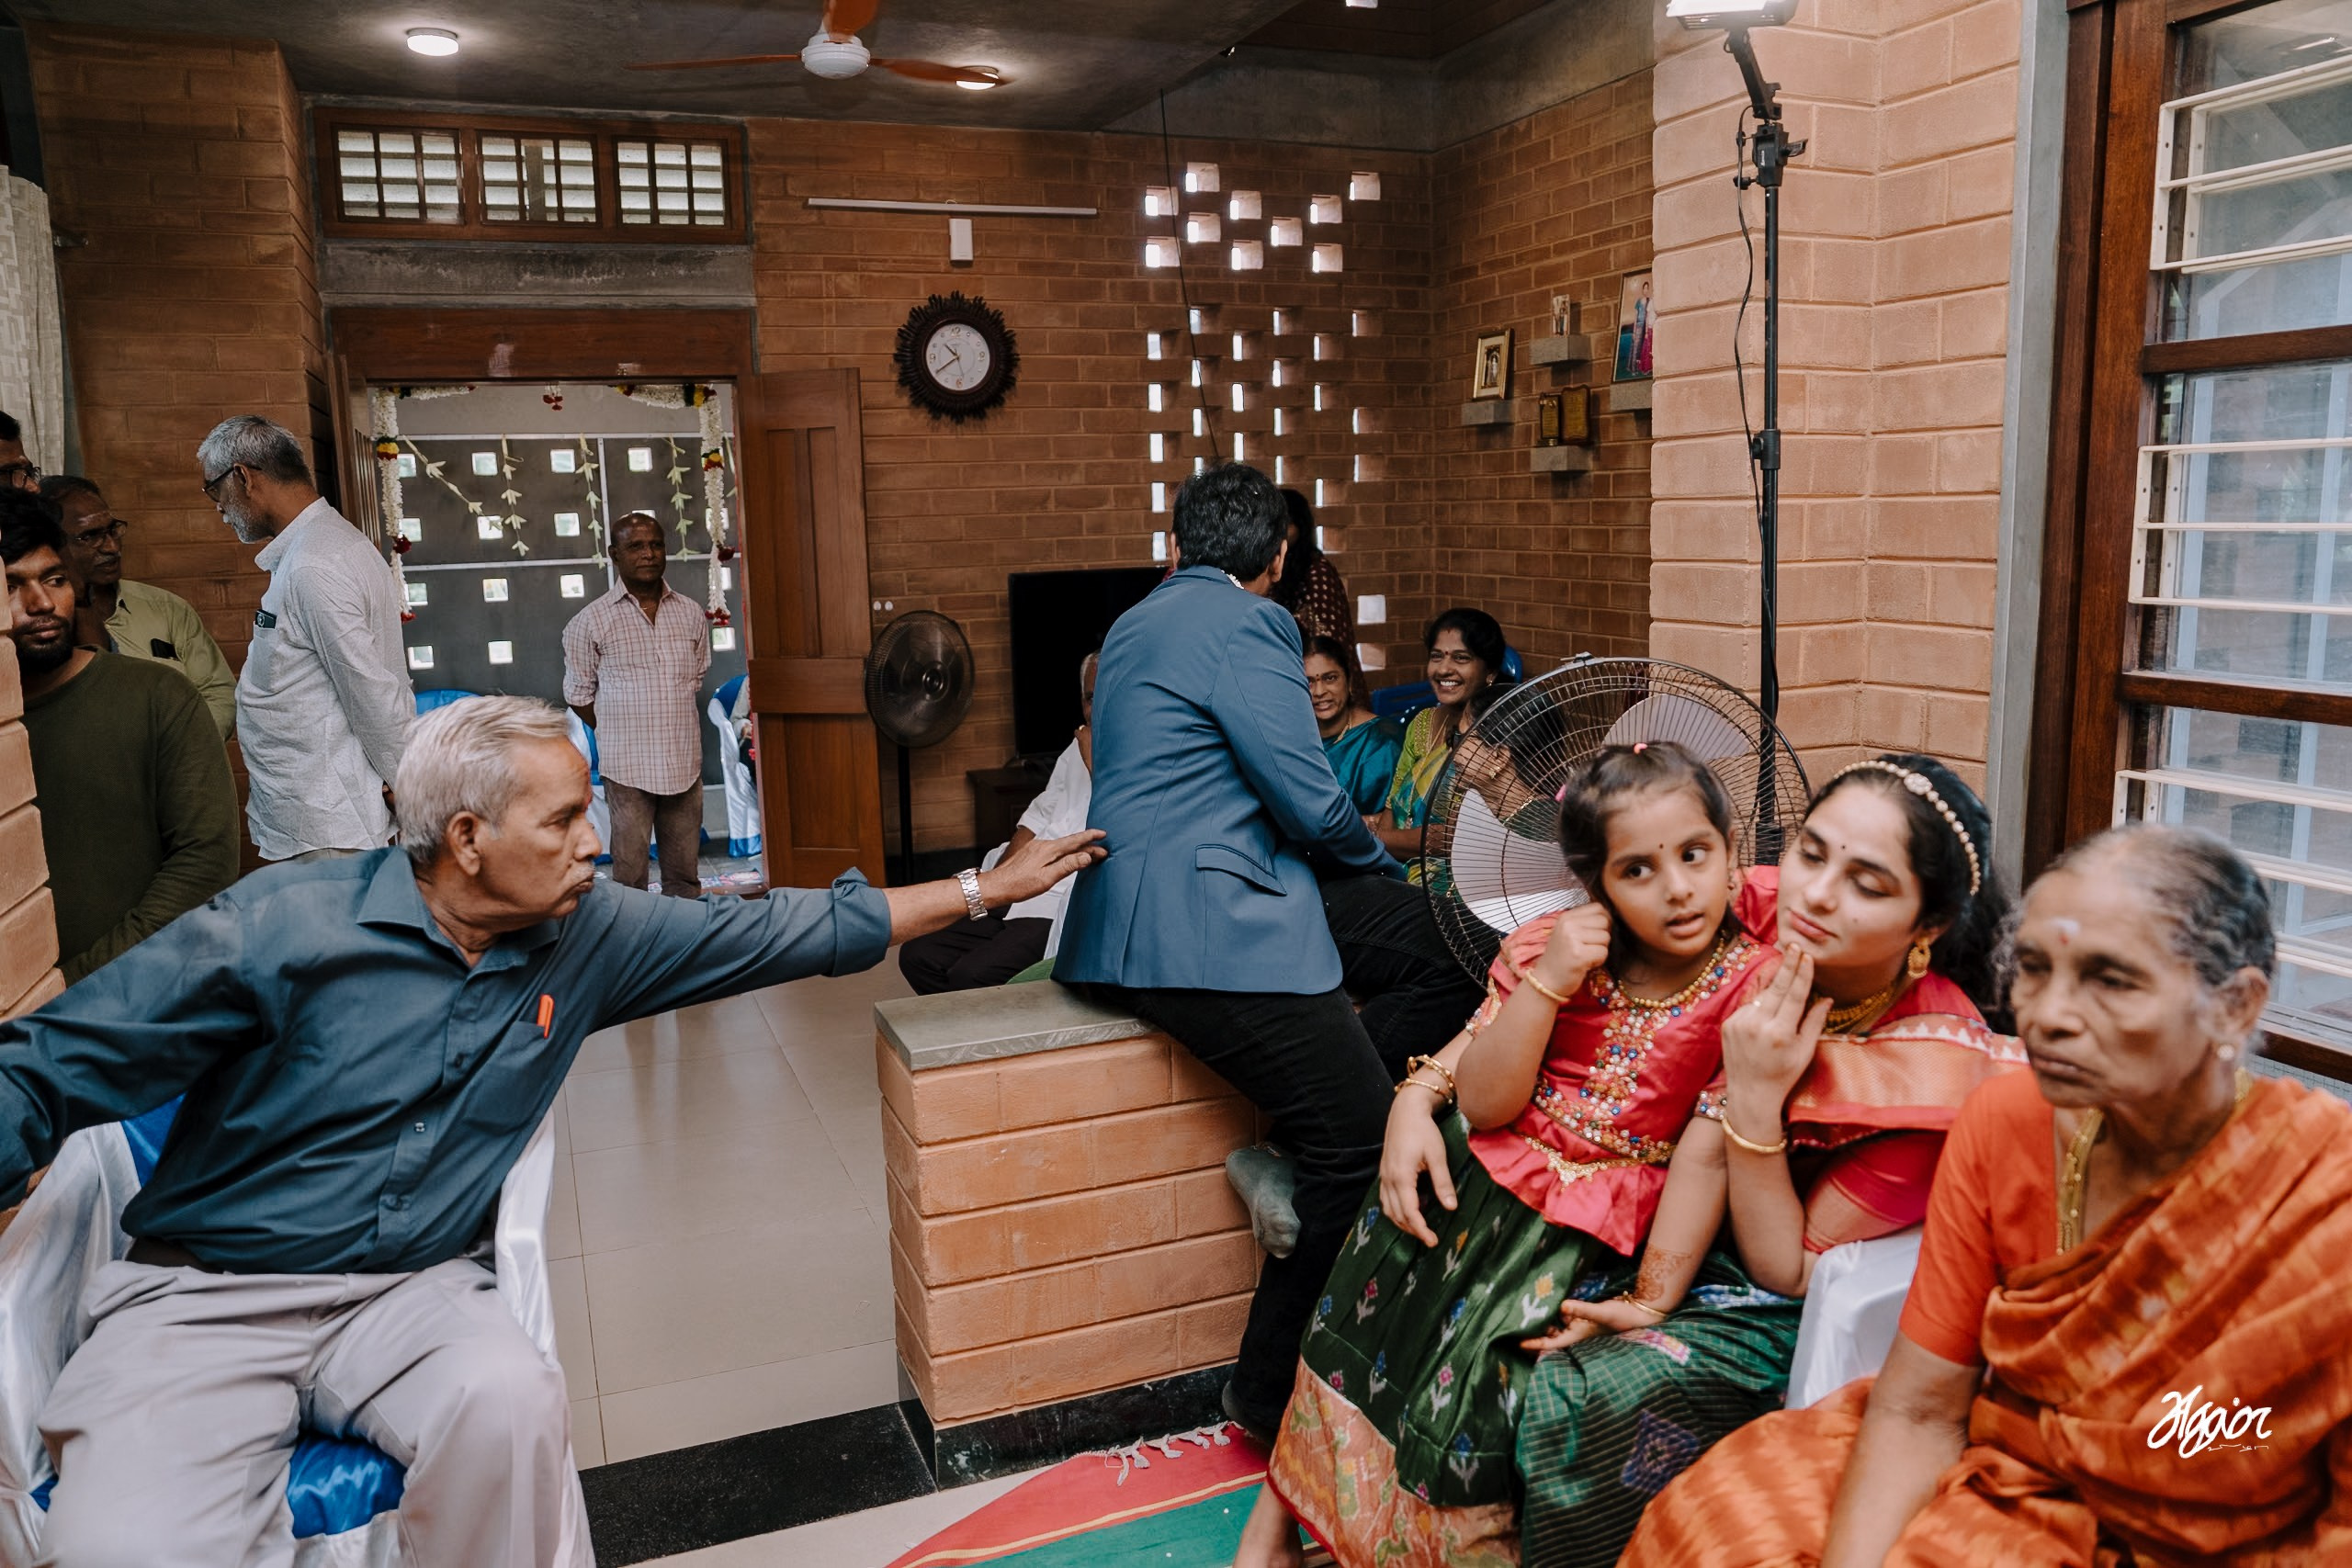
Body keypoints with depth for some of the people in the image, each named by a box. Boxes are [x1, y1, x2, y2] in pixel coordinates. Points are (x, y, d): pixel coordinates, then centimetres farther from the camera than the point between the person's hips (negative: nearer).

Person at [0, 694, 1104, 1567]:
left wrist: (987, 887, 7)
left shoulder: (589, 935, -1)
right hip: (204, 1294, -2)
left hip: (415, 1288, 3)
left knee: (511, 1404, -30)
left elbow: (796, 931, 5)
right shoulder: (287, 925, -13)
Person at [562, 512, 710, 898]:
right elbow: (579, 693, 4)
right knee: (629, 869, 1)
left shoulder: (692, 614, 6)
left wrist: (673, 728, 13)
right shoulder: (592, 621, -3)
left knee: (685, 872, 10)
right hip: (627, 765, -3)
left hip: (684, 762, 3)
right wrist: (616, 734, 8)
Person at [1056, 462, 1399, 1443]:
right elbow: (1315, 807, -12)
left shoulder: (1133, 625, 22)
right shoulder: (1248, 624, -7)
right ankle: (1274, 1391, -2)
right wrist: (1380, 861, 11)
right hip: (1204, 935, -10)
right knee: (1360, 1145, -11)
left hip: (1125, 922, 10)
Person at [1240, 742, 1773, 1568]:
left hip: (1601, 1216, -3)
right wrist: (1546, 983, -19)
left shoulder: (1751, 987, -10)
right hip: (1495, 1163, 3)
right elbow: (1485, 1104, -6)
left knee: (1478, 1349, -20)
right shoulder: (1551, 949, -3)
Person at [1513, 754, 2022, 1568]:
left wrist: (1756, 1101, -32)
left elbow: (1788, 1274, -20)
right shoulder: (1765, 922, -16)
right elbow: (1705, 1139, -12)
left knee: (1569, 1403, -20)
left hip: (1797, 1315, -5)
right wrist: (1654, 1297, -19)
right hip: (1687, 1237, 5)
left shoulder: (1931, 1071, -28)